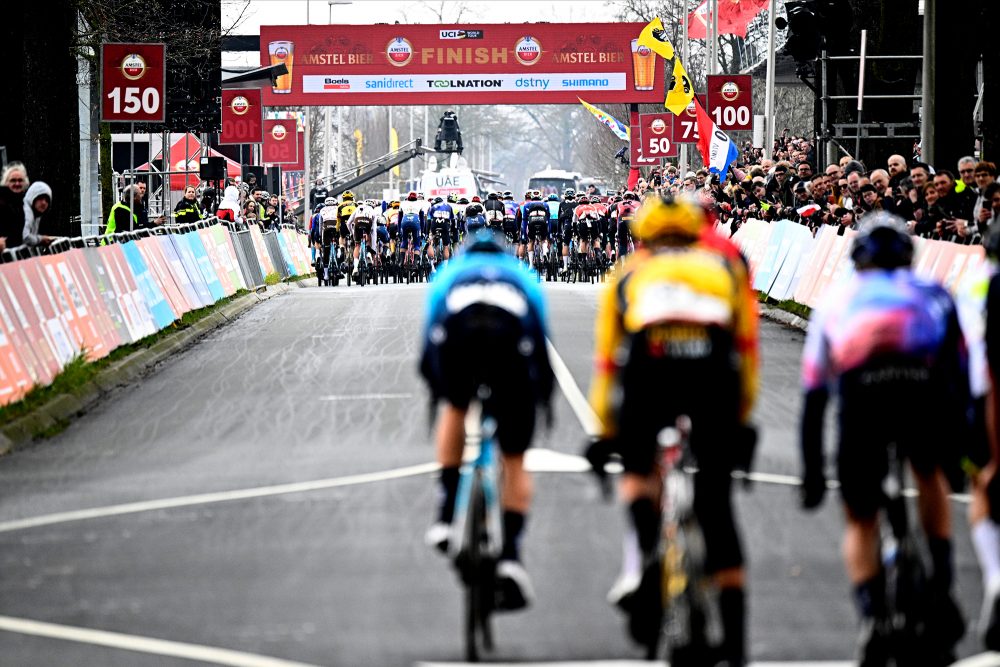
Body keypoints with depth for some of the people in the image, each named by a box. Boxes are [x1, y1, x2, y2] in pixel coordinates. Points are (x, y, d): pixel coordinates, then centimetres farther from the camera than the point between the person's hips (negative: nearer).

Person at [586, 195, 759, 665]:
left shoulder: (628, 275, 31)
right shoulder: (725, 264, 32)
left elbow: (606, 361, 33)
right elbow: (746, 345, 29)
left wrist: (605, 433, 40)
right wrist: (741, 419, 35)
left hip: (648, 366, -1)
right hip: (714, 371, 1)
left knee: (638, 469, 24)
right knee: (715, 503, 12)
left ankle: (641, 552, -6)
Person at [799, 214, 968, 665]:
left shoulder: (835, 301, 35)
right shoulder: (932, 294, 34)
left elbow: (812, 395, 34)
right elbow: (959, 374, 32)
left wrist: (811, 474, 39)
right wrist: (956, 443, 41)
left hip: (861, 393, 0)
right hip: (924, 386, 0)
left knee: (860, 521, 18)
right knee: (931, 475, 33)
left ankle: (872, 615, -7)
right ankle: (941, 590, 19)